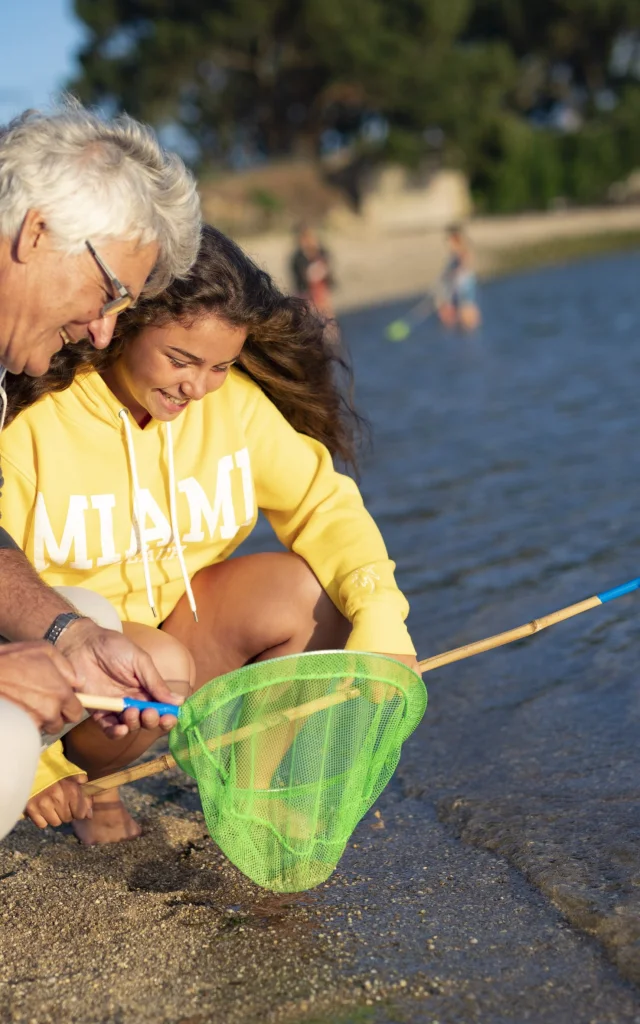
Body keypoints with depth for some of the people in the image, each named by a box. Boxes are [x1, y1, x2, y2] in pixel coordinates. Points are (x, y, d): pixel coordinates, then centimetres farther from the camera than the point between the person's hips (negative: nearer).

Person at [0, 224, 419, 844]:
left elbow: (323, 503, -9)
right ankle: (90, 777, 2)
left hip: (182, 625, 4)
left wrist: (381, 614, -29)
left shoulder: (238, 403, -8)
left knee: (308, 590, -20)